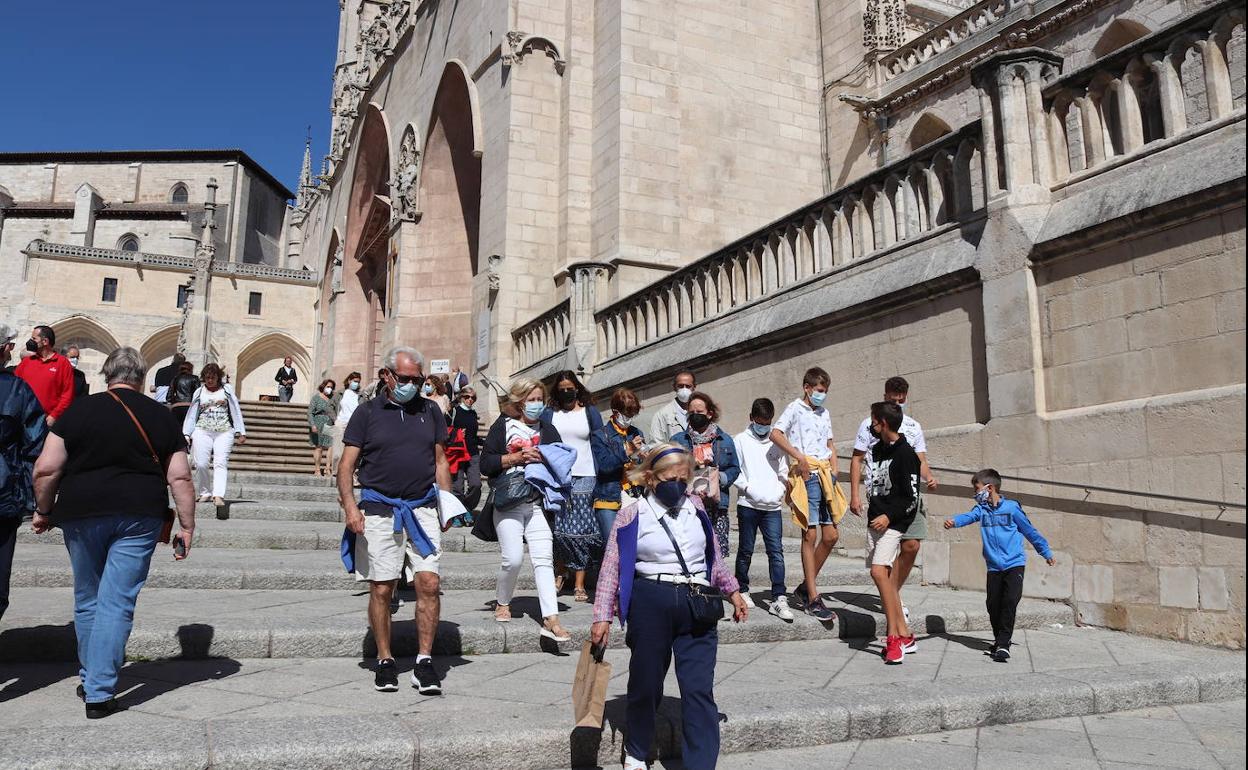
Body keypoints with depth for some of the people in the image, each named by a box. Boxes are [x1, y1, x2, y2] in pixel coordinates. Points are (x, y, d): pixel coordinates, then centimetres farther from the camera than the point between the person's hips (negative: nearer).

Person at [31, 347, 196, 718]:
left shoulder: (78, 410, 1)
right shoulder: (161, 416, 2)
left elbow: (46, 469, -3)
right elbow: (180, 478, 0)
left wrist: (44, 510, 13)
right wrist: (187, 526, 6)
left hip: (81, 513, 1)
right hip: (139, 516, -1)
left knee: (87, 600, 18)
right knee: (117, 603, 3)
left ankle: (90, 680, 31)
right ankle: (99, 693, 1)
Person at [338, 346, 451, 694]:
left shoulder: (430, 411, 13)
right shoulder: (368, 412, 5)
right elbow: (347, 464, 2)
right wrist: (350, 506, -12)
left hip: (422, 509, 2)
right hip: (379, 510, -1)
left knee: (429, 583, -7)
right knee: (381, 589, 3)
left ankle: (424, 662, 3)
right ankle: (385, 662, 18)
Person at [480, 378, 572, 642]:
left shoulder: (547, 430, 14)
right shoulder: (502, 427, 4)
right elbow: (485, 464, -2)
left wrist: (543, 458, -6)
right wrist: (515, 457, -11)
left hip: (537, 503, 3)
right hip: (507, 503, -3)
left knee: (544, 558, -8)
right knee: (513, 558, -9)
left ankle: (551, 620, -10)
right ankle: (502, 603, 20)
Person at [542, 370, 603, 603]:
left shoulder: (590, 412, 11)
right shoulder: (549, 414, 12)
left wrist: (601, 476, -1)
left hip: (584, 478, -1)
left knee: (581, 530, -4)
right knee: (558, 527, -5)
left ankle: (579, 584, 0)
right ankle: (559, 572, 15)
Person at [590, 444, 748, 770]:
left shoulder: (696, 508, 8)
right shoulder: (632, 515, -4)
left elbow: (714, 557, 21)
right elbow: (612, 567, -2)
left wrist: (732, 591, 21)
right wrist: (602, 616, -5)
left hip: (697, 607, 3)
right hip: (650, 604, -2)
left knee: (699, 690, -2)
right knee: (646, 684, 11)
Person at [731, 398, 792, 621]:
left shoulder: (776, 442, 12)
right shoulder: (741, 440, 4)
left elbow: (783, 471, 16)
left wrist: (780, 491, 1)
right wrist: (748, 488, -11)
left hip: (773, 506, 2)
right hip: (748, 504, -2)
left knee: (776, 551, -6)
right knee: (746, 551, 7)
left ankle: (779, 599, -6)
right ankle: (742, 591, 23)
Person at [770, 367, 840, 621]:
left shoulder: (825, 414, 20)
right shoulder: (795, 409, -1)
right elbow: (776, 434, -16)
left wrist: (834, 472, 8)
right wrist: (799, 456, -20)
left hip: (825, 477, 7)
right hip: (806, 476, -7)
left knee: (831, 535, 6)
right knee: (810, 536, -6)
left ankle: (805, 587, 20)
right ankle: (813, 599, -3)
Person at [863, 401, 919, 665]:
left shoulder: (905, 453, -10)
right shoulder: (877, 449, 14)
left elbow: (912, 498, -12)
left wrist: (889, 516, -20)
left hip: (893, 522, -8)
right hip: (875, 519, 8)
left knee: (879, 572, -21)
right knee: (886, 576, 8)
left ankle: (893, 637, -14)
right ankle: (905, 636, 17)